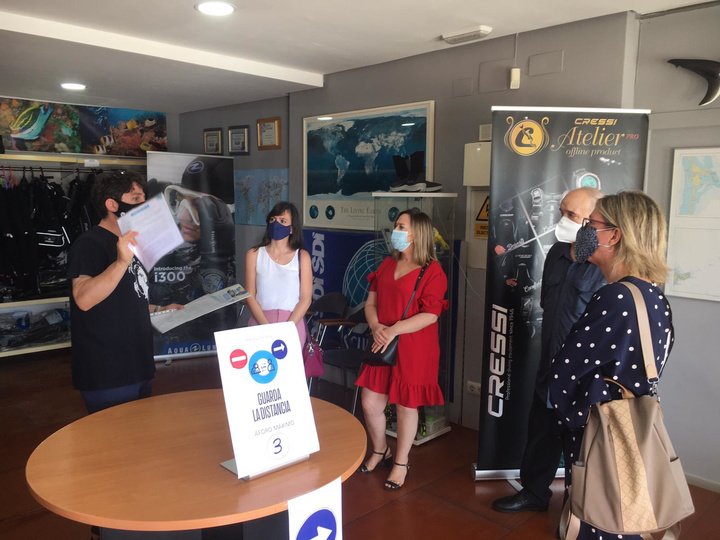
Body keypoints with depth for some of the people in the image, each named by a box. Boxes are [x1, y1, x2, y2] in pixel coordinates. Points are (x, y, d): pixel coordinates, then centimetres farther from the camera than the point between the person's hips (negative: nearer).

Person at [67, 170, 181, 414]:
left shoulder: (129, 244, 17)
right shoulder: (89, 243, -13)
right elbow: (84, 299, -30)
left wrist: (159, 310, 16)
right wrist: (122, 262, -39)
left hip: (138, 368, 9)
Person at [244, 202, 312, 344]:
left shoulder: (302, 256, 3)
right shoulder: (254, 254, 5)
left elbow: (306, 298, -2)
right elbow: (250, 296, 1)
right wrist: (267, 326, -14)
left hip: (293, 323, 0)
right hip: (260, 322, 1)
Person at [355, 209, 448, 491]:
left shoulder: (432, 271, -10)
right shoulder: (387, 264, 10)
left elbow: (429, 315, -17)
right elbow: (371, 302, 9)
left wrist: (394, 330, -22)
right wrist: (376, 326, -10)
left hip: (413, 348, -5)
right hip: (382, 345, 6)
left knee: (406, 406, 9)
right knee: (370, 403, 8)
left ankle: (401, 463, 30)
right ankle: (380, 451, 36)